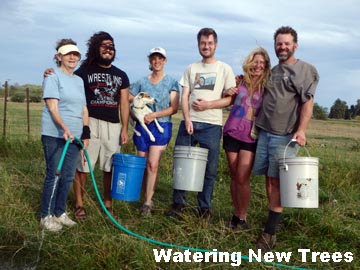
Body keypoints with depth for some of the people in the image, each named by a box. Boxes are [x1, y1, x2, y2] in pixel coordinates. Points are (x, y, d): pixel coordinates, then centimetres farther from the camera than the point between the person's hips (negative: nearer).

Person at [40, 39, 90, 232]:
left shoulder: (79, 80, 16)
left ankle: (59, 212, 22)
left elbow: (84, 109, 18)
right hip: (55, 136, -6)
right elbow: (53, 108, -15)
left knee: (68, 177, 9)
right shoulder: (53, 78, -6)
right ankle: (46, 216, 9)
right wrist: (64, 128, -30)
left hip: (74, 136, 7)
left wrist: (86, 132, 9)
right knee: (54, 175, -2)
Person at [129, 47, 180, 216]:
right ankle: (147, 200, 16)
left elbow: (174, 108, -4)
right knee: (143, 165, 5)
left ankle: (148, 203, -9)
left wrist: (154, 115, -14)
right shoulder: (141, 82, 10)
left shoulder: (171, 83, 4)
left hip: (161, 127, -3)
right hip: (142, 127, 3)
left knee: (153, 164, -13)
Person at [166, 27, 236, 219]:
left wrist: (208, 105, -11)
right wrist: (187, 119, -9)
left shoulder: (225, 69, 6)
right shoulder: (191, 69, 13)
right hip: (189, 123, 3)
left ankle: (204, 209, 13)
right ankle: (178, 203, 16)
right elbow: (184, 97, 6)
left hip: (212, 125, -2)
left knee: (209, 169, 1)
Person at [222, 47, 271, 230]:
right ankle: (236, 214, 21)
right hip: (232, 132, 2)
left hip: (251, 137, -2)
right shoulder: (239, 81, 4)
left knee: (243, 178, -7)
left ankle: (242, 217, 9)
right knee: (234, 177, 8)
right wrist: (227, 93, -2)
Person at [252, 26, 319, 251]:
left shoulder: (305, 70, 0)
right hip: (264, 133, 6)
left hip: (286, 136, -5)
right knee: (269, 180, 6)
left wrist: (301, 130, -21)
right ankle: (275, 219, 18)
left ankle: (270, 232, -1)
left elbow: (308, 103, -9)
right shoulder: (272, 71, 18)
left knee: (277, 182, -5)